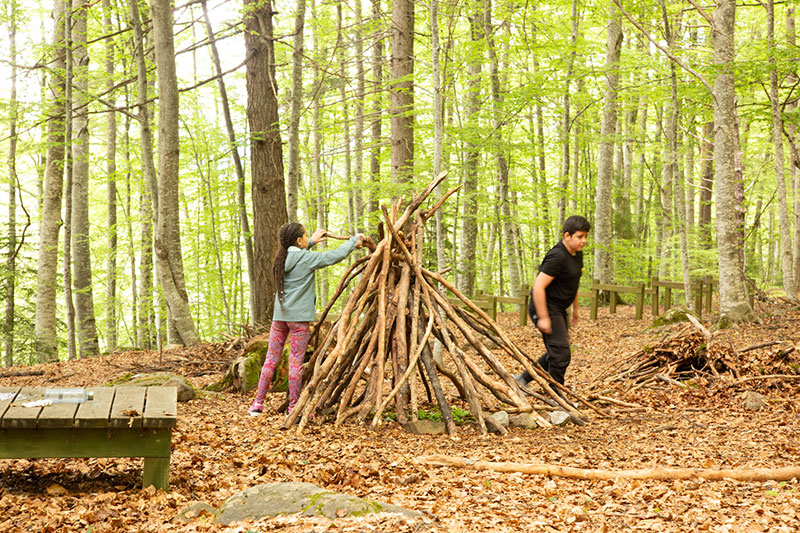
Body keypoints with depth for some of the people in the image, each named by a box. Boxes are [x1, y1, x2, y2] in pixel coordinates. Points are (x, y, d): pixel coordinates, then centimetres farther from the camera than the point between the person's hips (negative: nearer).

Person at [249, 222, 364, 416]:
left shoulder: (283, 257, 7)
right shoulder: (306, 259, -11)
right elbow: (335, 256, -8)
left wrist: (312, 242, 28)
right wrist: (354, 241, 6)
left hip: (280, 315, 6)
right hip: (299, 317, -6)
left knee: (271, 359, 9)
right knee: (296, 362, -1)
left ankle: (258, 404, 11)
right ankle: (293, 407, 4)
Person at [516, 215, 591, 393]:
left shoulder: (577, 254, 8)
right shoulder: (557, 257, -23)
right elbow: (538, 286, -26)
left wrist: (575, 309, 28)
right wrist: (543, 318, -25)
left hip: (558, 310, 10)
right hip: (546, 309, -10)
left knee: (557, 353, 16)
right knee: (561, 353, -10)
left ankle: (523, 379, 28)